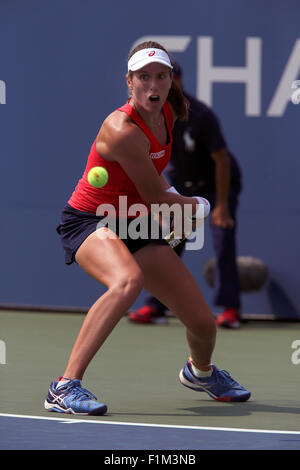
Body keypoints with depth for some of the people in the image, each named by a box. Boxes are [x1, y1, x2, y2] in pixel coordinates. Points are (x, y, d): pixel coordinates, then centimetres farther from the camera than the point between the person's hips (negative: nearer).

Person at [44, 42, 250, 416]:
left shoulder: (168, 113, -1)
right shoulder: (122, 129, -27)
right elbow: (154, 198, -15)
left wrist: (172, 195, 10)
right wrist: (197, 206, 1)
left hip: (134, 226, 8)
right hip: (88, 220, -7)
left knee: (203, 322, 3)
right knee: (128, 281, -42)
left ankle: (201, 371, 43)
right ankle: (64, 388, -38)